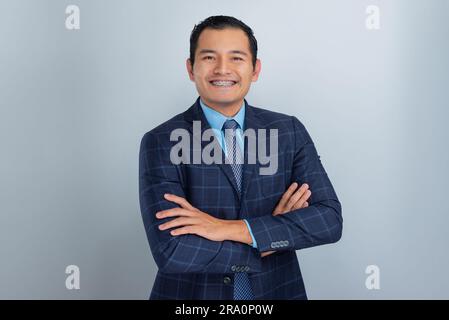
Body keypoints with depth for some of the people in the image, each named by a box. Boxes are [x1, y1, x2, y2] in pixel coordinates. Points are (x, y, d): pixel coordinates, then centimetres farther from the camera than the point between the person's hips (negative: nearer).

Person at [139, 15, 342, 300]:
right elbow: (170, 250, -23)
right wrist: (273, 235, -18)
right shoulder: (160, 142, -14)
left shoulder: (290, 131, -6)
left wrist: (228, 228, -23)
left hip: (277, 292, 2)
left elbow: (330, 219, -15)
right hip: (191, 294, -2)